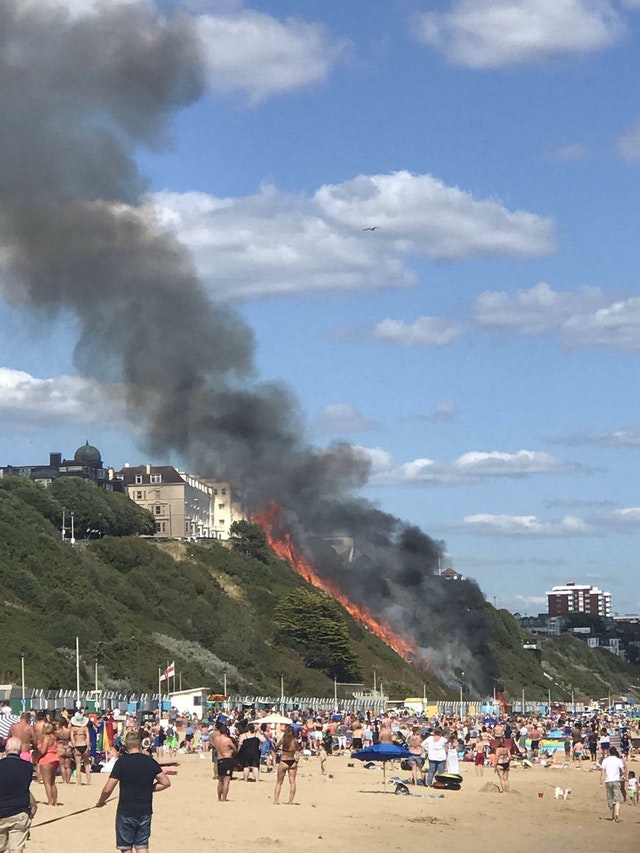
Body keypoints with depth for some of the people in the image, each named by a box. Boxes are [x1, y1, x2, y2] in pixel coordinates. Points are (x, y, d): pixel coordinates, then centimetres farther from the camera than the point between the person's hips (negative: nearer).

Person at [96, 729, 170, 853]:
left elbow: (107, 790, -14)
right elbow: (166, 783, 4)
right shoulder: (150, 761, 0)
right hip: (145, 811, 3)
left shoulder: (122, 762, -12)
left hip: (126, 811, -3)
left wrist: (100, 802, 5)